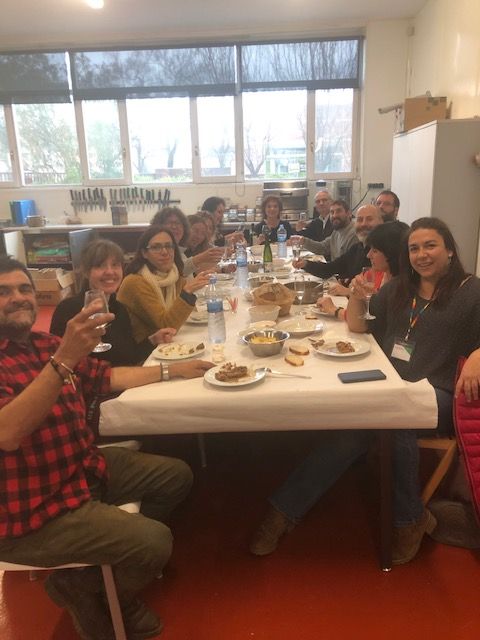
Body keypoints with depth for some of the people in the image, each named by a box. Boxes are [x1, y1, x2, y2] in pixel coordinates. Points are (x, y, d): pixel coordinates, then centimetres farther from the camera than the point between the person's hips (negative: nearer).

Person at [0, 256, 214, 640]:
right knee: (155, 542, -19)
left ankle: (98, 560, 21)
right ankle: (83, 586, 13)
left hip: (87, 467, 9)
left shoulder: (44, 345, 7)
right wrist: (65, 358, -44)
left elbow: (106, 376, 17)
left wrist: (173, 371, 15)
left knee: (177, 475, 14)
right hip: (33, 509, -9)